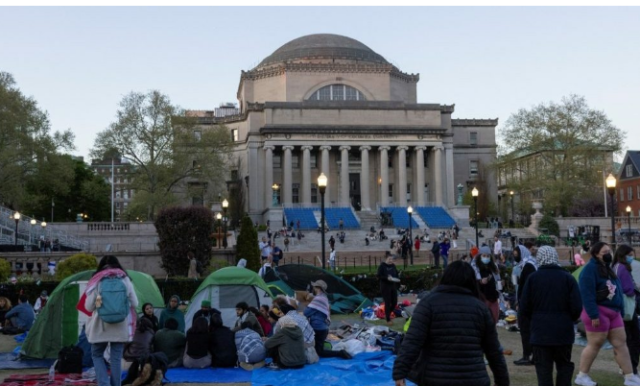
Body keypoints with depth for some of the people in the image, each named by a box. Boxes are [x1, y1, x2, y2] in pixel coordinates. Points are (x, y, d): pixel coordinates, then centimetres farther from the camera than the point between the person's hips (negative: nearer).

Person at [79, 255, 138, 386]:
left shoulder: (97, 281, -2)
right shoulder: (125, 279, 2)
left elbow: (88, 307, -1)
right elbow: (134, 303, 6)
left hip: (100, 326, -1)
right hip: (120, 326, 1)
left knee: (97, 355, 15)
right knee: (116, 358, 8)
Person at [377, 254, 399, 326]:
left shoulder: (393, 265, 8)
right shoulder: (382, 266, -8)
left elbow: (396, 274, 17)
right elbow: (379, 276, -12)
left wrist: (396, 279, -4)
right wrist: (387, 278, -26)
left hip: (393, 286, 6)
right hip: (385, 287, -6)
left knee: (394, 302, 5)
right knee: (387, 303, -3)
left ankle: (387, 314, 31)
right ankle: (388, 320, 7)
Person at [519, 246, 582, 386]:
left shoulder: (533, 278, -5)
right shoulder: (567, 277, -5)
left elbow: (524, 308, -4)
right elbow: (577, 307, -8)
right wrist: (568, 320, 11)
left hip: (540, 332, -1)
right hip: (564, 332, 1)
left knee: (543, 368, 4)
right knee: (564, 365, 15)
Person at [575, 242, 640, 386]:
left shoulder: (607, 268, 16)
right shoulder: (590, 269, -15)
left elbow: (616, 290, 21)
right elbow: (587, 294, -23)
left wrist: (620, 311, 15)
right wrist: (593, 315, -27)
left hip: (612, 312, 9)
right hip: (598, 312, -9)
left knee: (621, 343, 7)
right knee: (595, 344, -3)